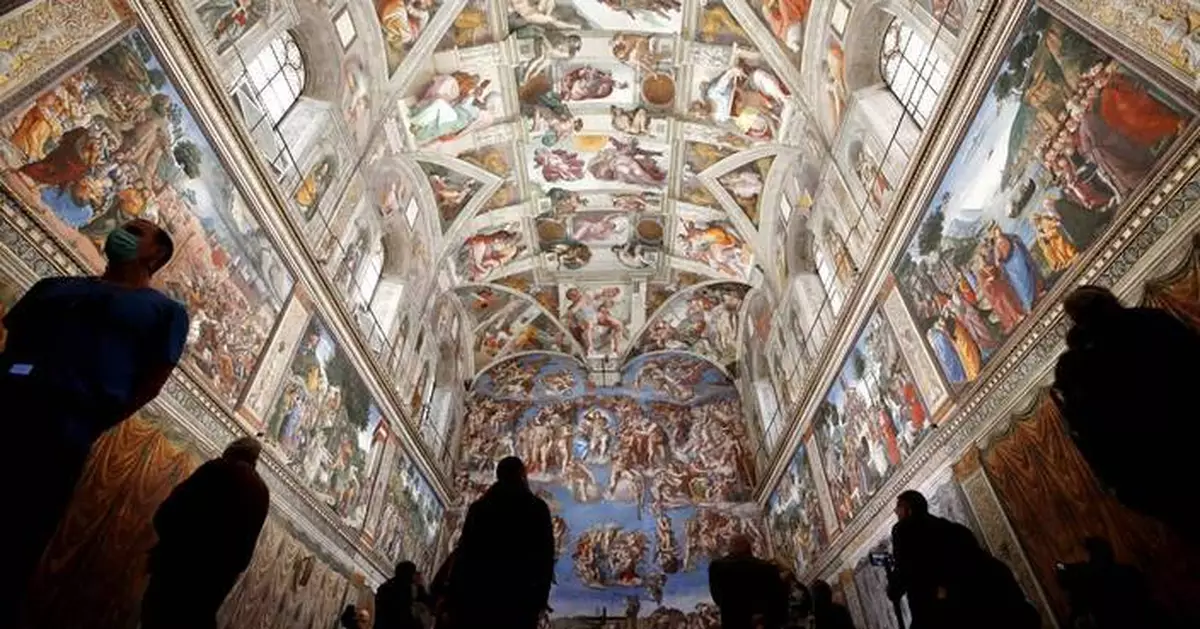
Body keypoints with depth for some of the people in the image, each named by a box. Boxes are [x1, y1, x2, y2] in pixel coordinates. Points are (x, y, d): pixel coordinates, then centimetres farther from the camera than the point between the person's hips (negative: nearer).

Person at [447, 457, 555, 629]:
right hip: (518, 594, -3)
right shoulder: (536, 508, 7)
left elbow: (464, 550, 9)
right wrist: (541, 596, 2)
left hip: (478, 591, 3)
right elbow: (545, 554, 0)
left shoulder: (478, 506, 15)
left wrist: (458, 594, 9)